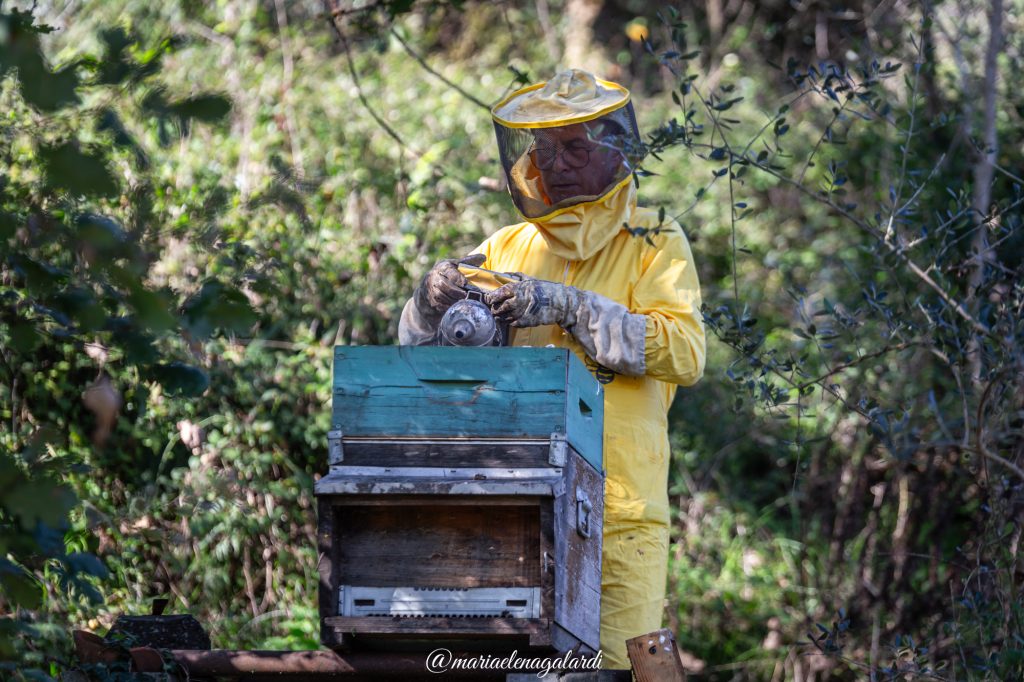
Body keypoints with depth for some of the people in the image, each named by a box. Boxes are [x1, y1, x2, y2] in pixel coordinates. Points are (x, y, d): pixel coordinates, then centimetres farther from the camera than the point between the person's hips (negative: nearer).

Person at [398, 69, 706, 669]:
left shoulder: (654, 244, 6)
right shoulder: (506, 249, 17)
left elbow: (686, 352, -11)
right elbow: (423, 356, 16)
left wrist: (569, 307, -17)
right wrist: (434, 300, -7)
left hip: (616, 513, -3)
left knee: (619, 662, -10)